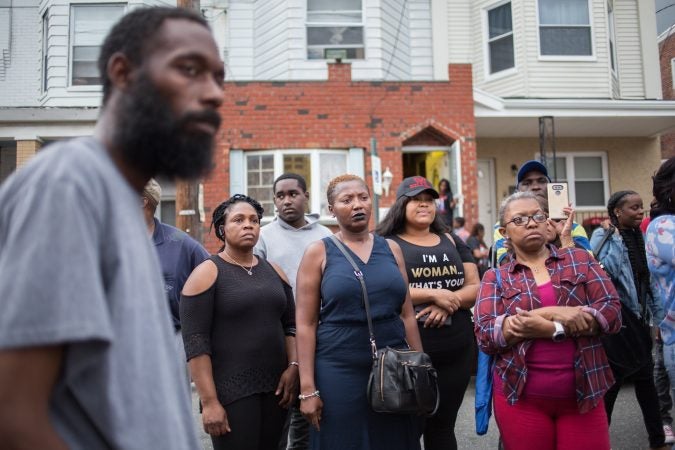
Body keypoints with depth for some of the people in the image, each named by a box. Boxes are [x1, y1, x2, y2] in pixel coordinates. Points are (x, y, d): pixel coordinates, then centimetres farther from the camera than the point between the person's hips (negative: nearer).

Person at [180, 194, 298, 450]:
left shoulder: (273, 271, 11)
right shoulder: (207, 273, -6)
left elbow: (290, 324, 16)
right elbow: (195, 342, -11)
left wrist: (293, 366, 0)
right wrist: (209, 401, -15)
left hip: (275, 386, 5)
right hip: (230, 391, -5)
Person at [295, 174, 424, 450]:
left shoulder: (391, 248, 8)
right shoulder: (318, 252, -2)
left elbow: (406, 314, 11)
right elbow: (306, 324, -5)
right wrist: (307, 388, -9)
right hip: (338, 371, -3)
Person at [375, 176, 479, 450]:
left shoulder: (452, 242, 14)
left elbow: (475, 287, 9)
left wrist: (450, 302, -12)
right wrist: (433, 294, -16)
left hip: (456, 352, 4)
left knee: (443, 427, 14)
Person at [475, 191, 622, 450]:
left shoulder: (580, 260, 9)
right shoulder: (495, 278, 5)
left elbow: (612, 311, -3)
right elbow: (484, 334, -8)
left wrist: (544, 327, -16)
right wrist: (552, 314, -18)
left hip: (583, 393, 1)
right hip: (520, 397, -1)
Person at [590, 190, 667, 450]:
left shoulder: (640, 238, 8)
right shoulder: (603, 237, -10)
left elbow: (649, 282, 13)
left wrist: (659, 317, 10)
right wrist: (616, 238, -27)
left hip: (639, 320, 6)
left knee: (645, 377, 13)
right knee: (613, 379, 2)